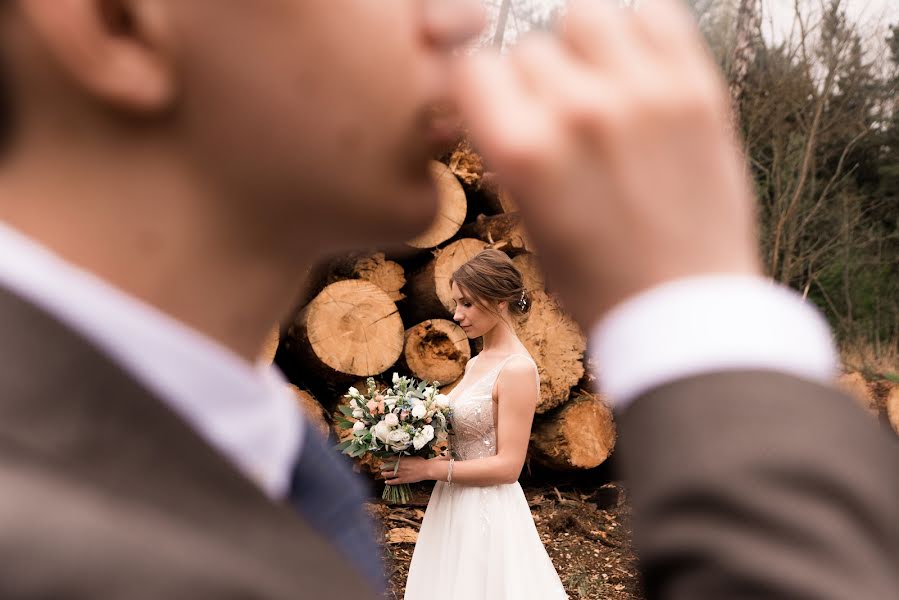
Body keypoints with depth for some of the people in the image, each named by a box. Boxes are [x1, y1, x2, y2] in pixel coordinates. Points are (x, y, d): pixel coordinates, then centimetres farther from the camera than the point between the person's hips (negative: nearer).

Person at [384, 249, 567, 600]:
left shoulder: (517, 369, -18)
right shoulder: (476, 364, 8)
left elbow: (507, 466, -20)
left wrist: (430, 469, -18)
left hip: (487, 512, -8)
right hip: (455, 507, 8)